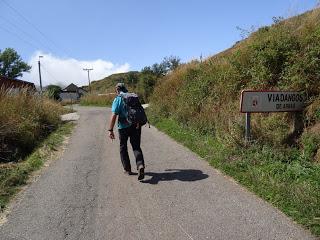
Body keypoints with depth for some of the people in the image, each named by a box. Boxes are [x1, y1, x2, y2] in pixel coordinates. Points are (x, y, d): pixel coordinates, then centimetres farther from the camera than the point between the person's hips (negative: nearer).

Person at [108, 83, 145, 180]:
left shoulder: (117, 99, -6)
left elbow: (114, 115, -16)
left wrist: (110, 130, -14)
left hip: (123, 127, -3)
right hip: (136, 126, 3)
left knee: (123, 148, 15)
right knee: (136, 147, 7)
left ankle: (127, 169, 21)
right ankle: (140, 165, -16)